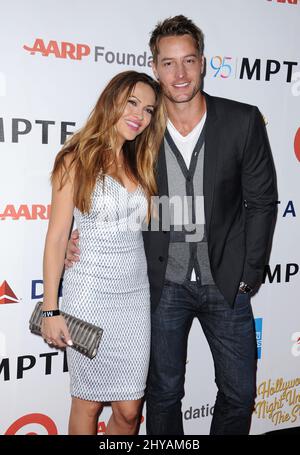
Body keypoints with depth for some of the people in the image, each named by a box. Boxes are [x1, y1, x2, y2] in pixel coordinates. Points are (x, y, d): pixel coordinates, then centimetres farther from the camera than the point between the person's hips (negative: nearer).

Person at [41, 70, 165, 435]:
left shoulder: (140, 163, 10)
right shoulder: (76, 160, -5)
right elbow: (57, 237, -6)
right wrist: (50, 309, -7)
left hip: (136, 294, 4)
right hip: (89, 293, -4)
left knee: (129, 409, 8)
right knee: (88, 402, 11)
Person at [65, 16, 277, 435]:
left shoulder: (243, 121, -7)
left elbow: (261, 201, -2)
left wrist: (248, 274, -3)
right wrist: (83, 235, -11)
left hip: (226, 282, 0)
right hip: (164, 285, 0)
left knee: (239, 393, 12)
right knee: (164, 392, 15)